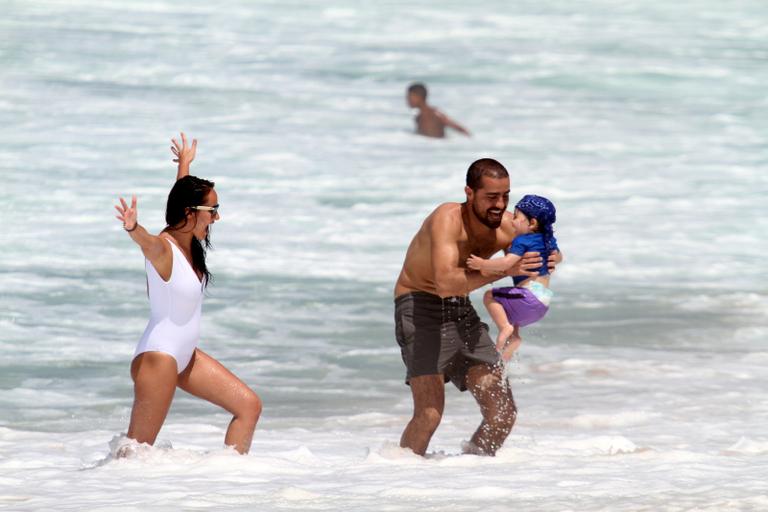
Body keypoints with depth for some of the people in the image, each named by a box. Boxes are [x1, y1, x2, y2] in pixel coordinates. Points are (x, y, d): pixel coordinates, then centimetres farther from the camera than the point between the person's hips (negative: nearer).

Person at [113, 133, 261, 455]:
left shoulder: (189, 243, 5)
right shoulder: (163, 249, -20)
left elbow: (184, 195, 26)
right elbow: (147, 242, -46)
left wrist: (185, 164, 43)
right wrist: (132, 228, -68)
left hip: (186, 356, 10)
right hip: (158, 356, -10)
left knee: (249, 406, 8)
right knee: (138, 448, -8)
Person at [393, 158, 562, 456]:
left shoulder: (507, 227, -6)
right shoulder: (448, 219, -25)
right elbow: (445, 282, -38)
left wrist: (552, 258, -15)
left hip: (462, 310, 7)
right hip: (420, 307, -7)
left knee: (504, 414, 1)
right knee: (429, 414, -20)